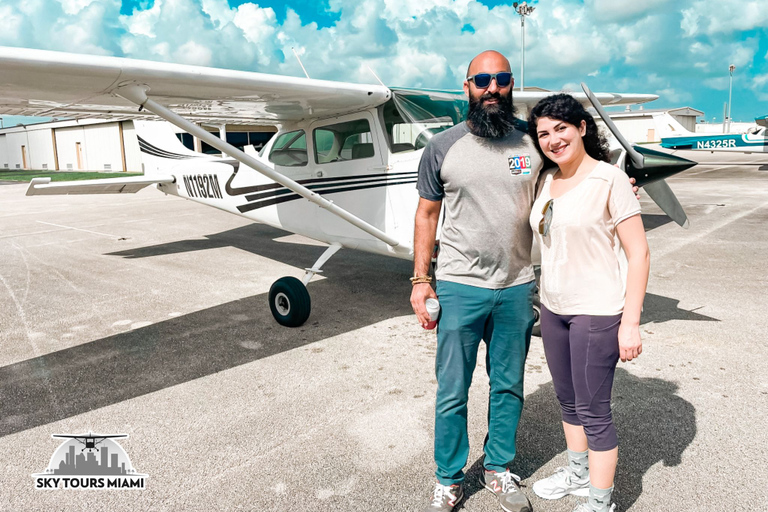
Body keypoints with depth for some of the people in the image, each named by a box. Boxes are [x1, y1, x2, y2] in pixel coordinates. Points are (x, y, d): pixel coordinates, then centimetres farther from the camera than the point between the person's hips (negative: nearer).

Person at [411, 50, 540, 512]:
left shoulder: (533, 143, 3)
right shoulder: (443, 147, -2)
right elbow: (427, 215, 3)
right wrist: (421, 279, -1)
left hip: (517, 287, 2)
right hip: (460, 287, -2)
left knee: (509, 386, 15)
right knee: (452, 391, 7)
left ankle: (499, 467, 36)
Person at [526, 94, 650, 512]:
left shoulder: (609, 180, -12)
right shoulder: (547, 182, 8)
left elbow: (638, 253, -13)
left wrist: (630, 322, -16)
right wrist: (546, 300, 14)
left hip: (597, 311, -7)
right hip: (552, 307, 7)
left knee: (593, 411, 3)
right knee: (567, 399, 20)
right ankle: (578, 471, 42)